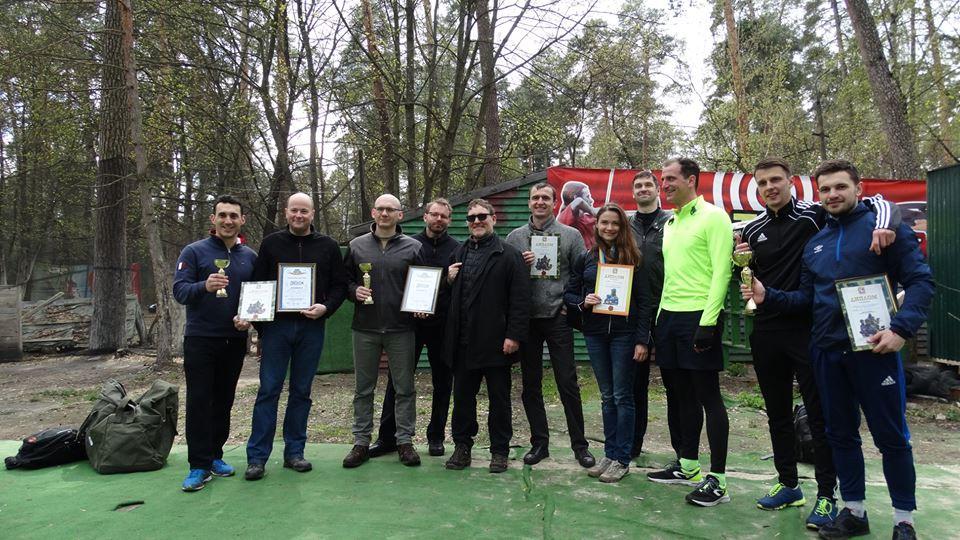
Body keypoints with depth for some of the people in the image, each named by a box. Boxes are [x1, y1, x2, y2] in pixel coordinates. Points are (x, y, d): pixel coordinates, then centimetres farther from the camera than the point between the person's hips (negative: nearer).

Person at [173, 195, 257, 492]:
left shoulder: (250, 257, 8)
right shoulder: (194, 251, -3)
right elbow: (179, 290, -12)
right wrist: (204, 286, -32)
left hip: (235, 341, 4)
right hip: (200, 340, -3)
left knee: (224, 401, 11)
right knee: (199, 402, -2)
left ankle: (215, 456, 23)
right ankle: (199, 466, 5)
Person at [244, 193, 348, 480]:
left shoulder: (328, 246, 7)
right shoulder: (271, 243, 6)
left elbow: (340, 285, 7)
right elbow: (257, 284, 5)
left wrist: (325, 307, -11)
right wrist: (260, 325, -1)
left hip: (311, 328, 1)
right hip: (276, 326, -1)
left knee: (301, 391, 8)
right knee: (268, 391, 0)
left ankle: (294, 452, 18)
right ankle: (257, 457, 8)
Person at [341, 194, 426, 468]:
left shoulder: (413, 247, 4)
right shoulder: (357, 245, 8)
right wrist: (354, 291, -7)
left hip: (401, 329, -1)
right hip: (364, 329, 1)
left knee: (405, 388, 6)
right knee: (364, 388, 10)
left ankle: (405, 440, 19)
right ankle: (361, 441, 21)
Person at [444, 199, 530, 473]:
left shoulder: (509, 255, -4)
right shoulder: (458, 254, 14)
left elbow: (520, 299, -10)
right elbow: (450, 294, 24)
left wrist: (514, 335, -16)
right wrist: (449, 280, 2)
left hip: (495, 342, -5)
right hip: (463, 341, 5)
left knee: (499, 399, 8)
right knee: (462, 397, 12)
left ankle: (499, 451, 20)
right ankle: (462, 446, 26)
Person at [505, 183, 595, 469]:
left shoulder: (570, 235, 2)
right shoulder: (514, 237, 8)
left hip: (558, 318, -2)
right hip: (526, 319, 3)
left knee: (568, 384, 1)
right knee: (530, 386, 9)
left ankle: (580, 445, 15)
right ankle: (539, 443, 23)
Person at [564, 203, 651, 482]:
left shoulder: (632, 257, -1)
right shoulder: (585, 259, 8)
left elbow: (644, 300, -4)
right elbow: (569, 293, 11)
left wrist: (642, 339, -9)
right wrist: (583, 301, -11)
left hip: (624, 333, -3)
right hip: (595, 333, 3)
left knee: (622, 396, 2)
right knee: (607, 396, 11)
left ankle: (621, 458, 11)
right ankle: (609, 454, 21)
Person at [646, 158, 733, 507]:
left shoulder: (713, 216, -6)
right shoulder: (670, 223, 17)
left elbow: (721, 272, -14)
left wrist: (708, 321, -20)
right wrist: (661, 315, 15)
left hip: (699, 316, -8)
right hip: (669, 315, 8)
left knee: (708, 396, -3)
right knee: (683, 394, 14)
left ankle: (717, 480, 5)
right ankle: (688, 466, 26)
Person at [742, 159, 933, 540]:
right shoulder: (815, 244, 14)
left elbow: (920, 280, -8)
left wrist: (901, 328, -20)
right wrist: (768, 296, -1)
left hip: (874, 348, -5)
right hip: (827, 352, 6)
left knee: (891, 436, 4)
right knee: (841, 434, 13)